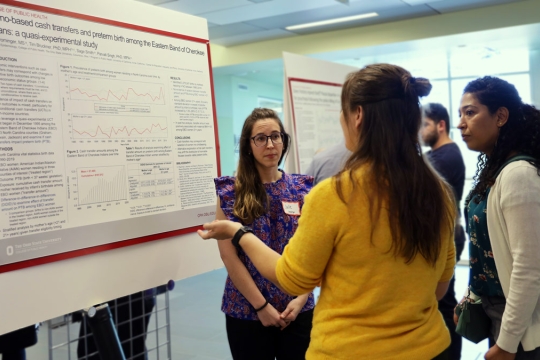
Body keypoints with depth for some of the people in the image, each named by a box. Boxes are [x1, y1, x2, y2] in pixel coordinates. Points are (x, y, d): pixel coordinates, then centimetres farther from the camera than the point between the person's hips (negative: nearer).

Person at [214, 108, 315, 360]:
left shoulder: (302, 189, 3)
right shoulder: (231, 193, -4)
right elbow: (229, 256, -8)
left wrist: (302, 298, -7)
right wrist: (261, 306, -10)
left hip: (298, 310, 2)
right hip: (247, 312, -2)